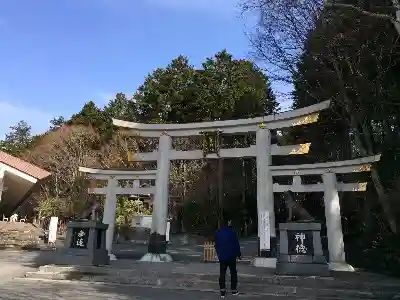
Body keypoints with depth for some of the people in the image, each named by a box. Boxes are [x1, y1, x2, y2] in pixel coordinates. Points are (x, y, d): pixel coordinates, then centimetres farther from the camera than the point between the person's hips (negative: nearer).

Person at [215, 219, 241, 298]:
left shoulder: (218, 232, 2)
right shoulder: (231, 232, -13)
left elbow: (216, 245, 10)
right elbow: (236, 244, -8)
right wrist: (239, 254, 3)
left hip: (221, 256, 3)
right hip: (231, 256, -3)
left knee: (222, 273, 7)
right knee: (233, 273, 12)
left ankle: (222, 291, 5)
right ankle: (234, 290, 18)